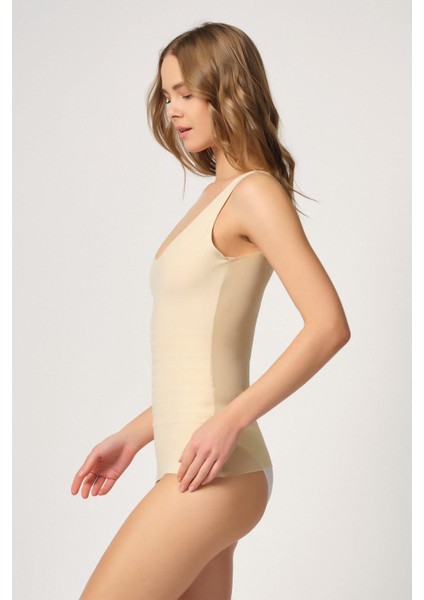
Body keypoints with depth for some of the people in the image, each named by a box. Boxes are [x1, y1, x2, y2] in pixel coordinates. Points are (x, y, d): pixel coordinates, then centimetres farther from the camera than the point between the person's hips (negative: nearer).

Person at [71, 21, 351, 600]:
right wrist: (131, 437, 18)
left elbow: (329, 326, -19)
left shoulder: (255, 193, -9)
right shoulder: (214, 197, 17)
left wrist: (230, 421, -22)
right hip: (194, 471, 9)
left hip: (215, 471, -9)